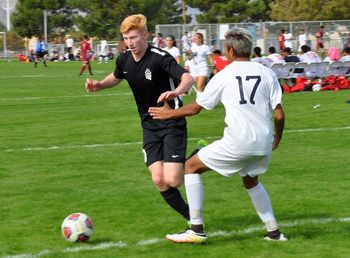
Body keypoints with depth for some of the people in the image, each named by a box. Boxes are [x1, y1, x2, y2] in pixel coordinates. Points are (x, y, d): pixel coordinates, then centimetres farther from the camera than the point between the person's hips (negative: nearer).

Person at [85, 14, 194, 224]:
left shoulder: (160, 58, -21)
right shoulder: (124, 59, 0)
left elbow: (188, 78, -34)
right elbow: (116, 78, 23)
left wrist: (176, 92, -55)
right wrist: (99, 85, 3)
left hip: (172, 122, -6)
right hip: (150, 126, 6)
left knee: (172, 180, -16)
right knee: (159, 180, -8)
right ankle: (193, 219, 9)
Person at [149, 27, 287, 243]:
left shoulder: (224, 76, 0)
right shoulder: (267, 73, 7)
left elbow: (195, 108, 9)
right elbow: (279, 114, 3)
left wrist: (169, 113, 27)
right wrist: (277, 138, 23)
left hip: (238, 142, -5)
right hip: (264, 143, 5)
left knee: (192, 167, 12)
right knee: (251, 181, 33)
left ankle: (197, 230, 5)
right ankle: (274, 232, 26)